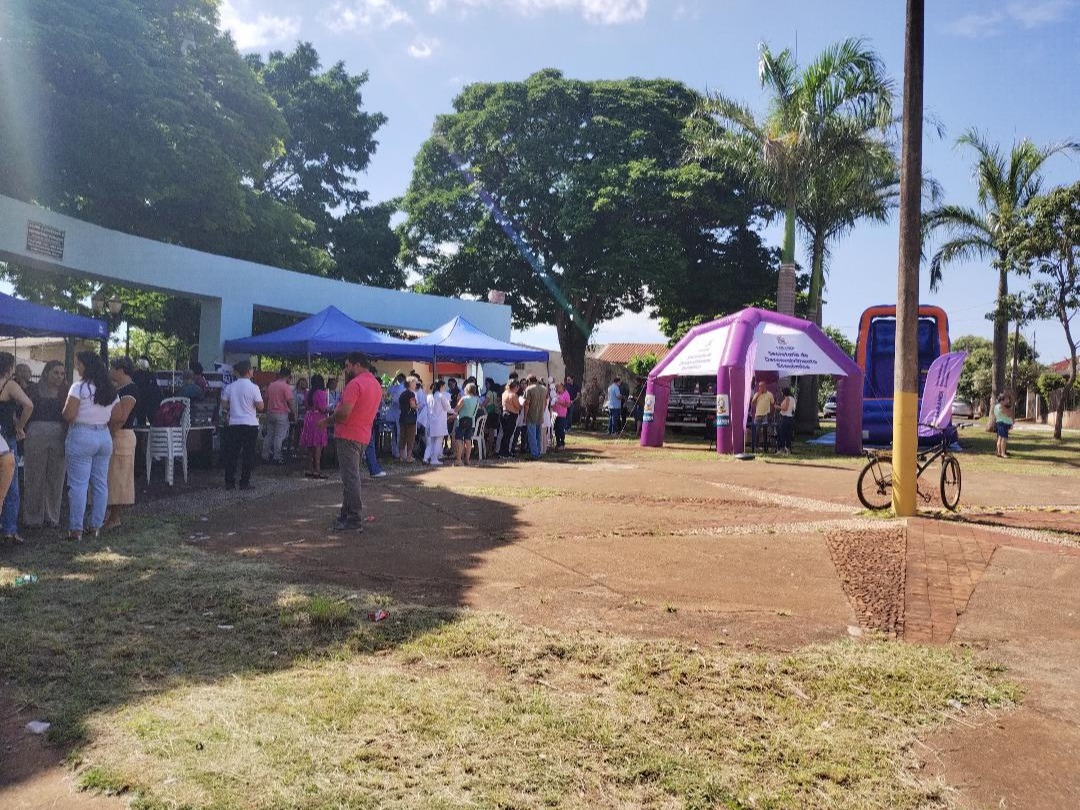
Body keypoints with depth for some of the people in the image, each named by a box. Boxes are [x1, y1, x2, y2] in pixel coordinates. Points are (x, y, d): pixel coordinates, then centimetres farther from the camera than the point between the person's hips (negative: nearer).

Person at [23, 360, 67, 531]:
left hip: (59, 436, 2)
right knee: (35, 477, 2)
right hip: (37, 434, -2)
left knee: (56, 478, 5)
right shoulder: (35, 390, 4)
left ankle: (52, 517, 13)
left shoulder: (65, 392, 10)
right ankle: (33, 518, 10)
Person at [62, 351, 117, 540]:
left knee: (78, 484, -2)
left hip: (81, 436, -6)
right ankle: (96, 526, 15)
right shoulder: (111, 390, 8)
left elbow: (69, 415, -14)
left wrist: (65, 409, 6)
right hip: (105, 436, 6)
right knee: (101, 484, 9)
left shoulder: (79, 387, -11)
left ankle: (76, 529, 1)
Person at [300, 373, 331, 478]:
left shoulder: (309, 392, 10)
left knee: (311, 446, 10)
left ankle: (311, 469, 15)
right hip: (318, 419, -8)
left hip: (309, 418, 8)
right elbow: (322, 408, -17)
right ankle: (317, 469, -4)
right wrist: (328, 409, 3)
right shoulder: (321, 392, -13)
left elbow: (307, 407, 13)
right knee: (318, 445, -5)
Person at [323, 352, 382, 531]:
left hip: (348, 435, -10)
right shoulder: (377, 385, 14)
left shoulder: (355, 384, -15)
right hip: (364, 436, 10)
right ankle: (346, 515, 23)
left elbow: (344, 411, -24)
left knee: (350, 477, -7)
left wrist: (327, 420, -7)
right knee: (351, 476, 17)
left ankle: (355, 520, -6)